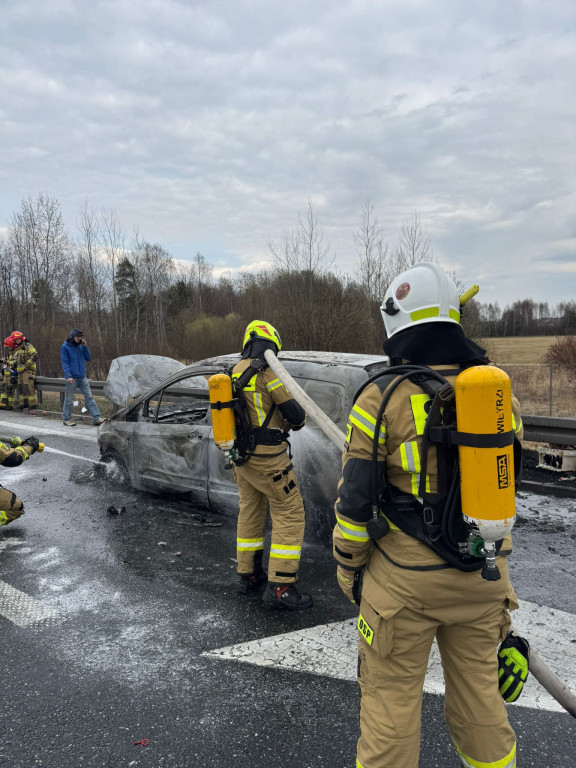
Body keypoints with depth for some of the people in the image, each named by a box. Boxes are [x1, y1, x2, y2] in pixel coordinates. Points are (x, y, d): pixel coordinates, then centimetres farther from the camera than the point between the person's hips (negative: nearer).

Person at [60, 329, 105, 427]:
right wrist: (68, 376, -19)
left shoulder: (80, 346, 11)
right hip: (72, 378, -5)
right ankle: (66, 419, 17)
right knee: (69, 399, 4)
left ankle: (97, 418, -2)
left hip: (82, 377, 5)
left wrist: (85, 347, -2)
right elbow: (64, 363, -9)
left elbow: (88, 358, 10)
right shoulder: (65, 347, -4)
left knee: (89, 397, 0)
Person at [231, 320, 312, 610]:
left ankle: (248, 574, 30)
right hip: (268, 458, -8)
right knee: (290, 514, 1)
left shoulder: (235, 374, 7)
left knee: (250, 511, 19)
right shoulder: (268, 373, -17)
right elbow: (295, 414, -16)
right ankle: (280, 586, 1)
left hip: (241, 455, 8)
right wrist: (297, 419, 7)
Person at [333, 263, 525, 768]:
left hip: (404, 580, -4)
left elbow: (356, 502, -12)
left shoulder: (384, 398, -15)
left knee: (390, 702, 12)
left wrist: (349, 571, 3)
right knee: (480, 698, 22)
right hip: (483, 577, 5)